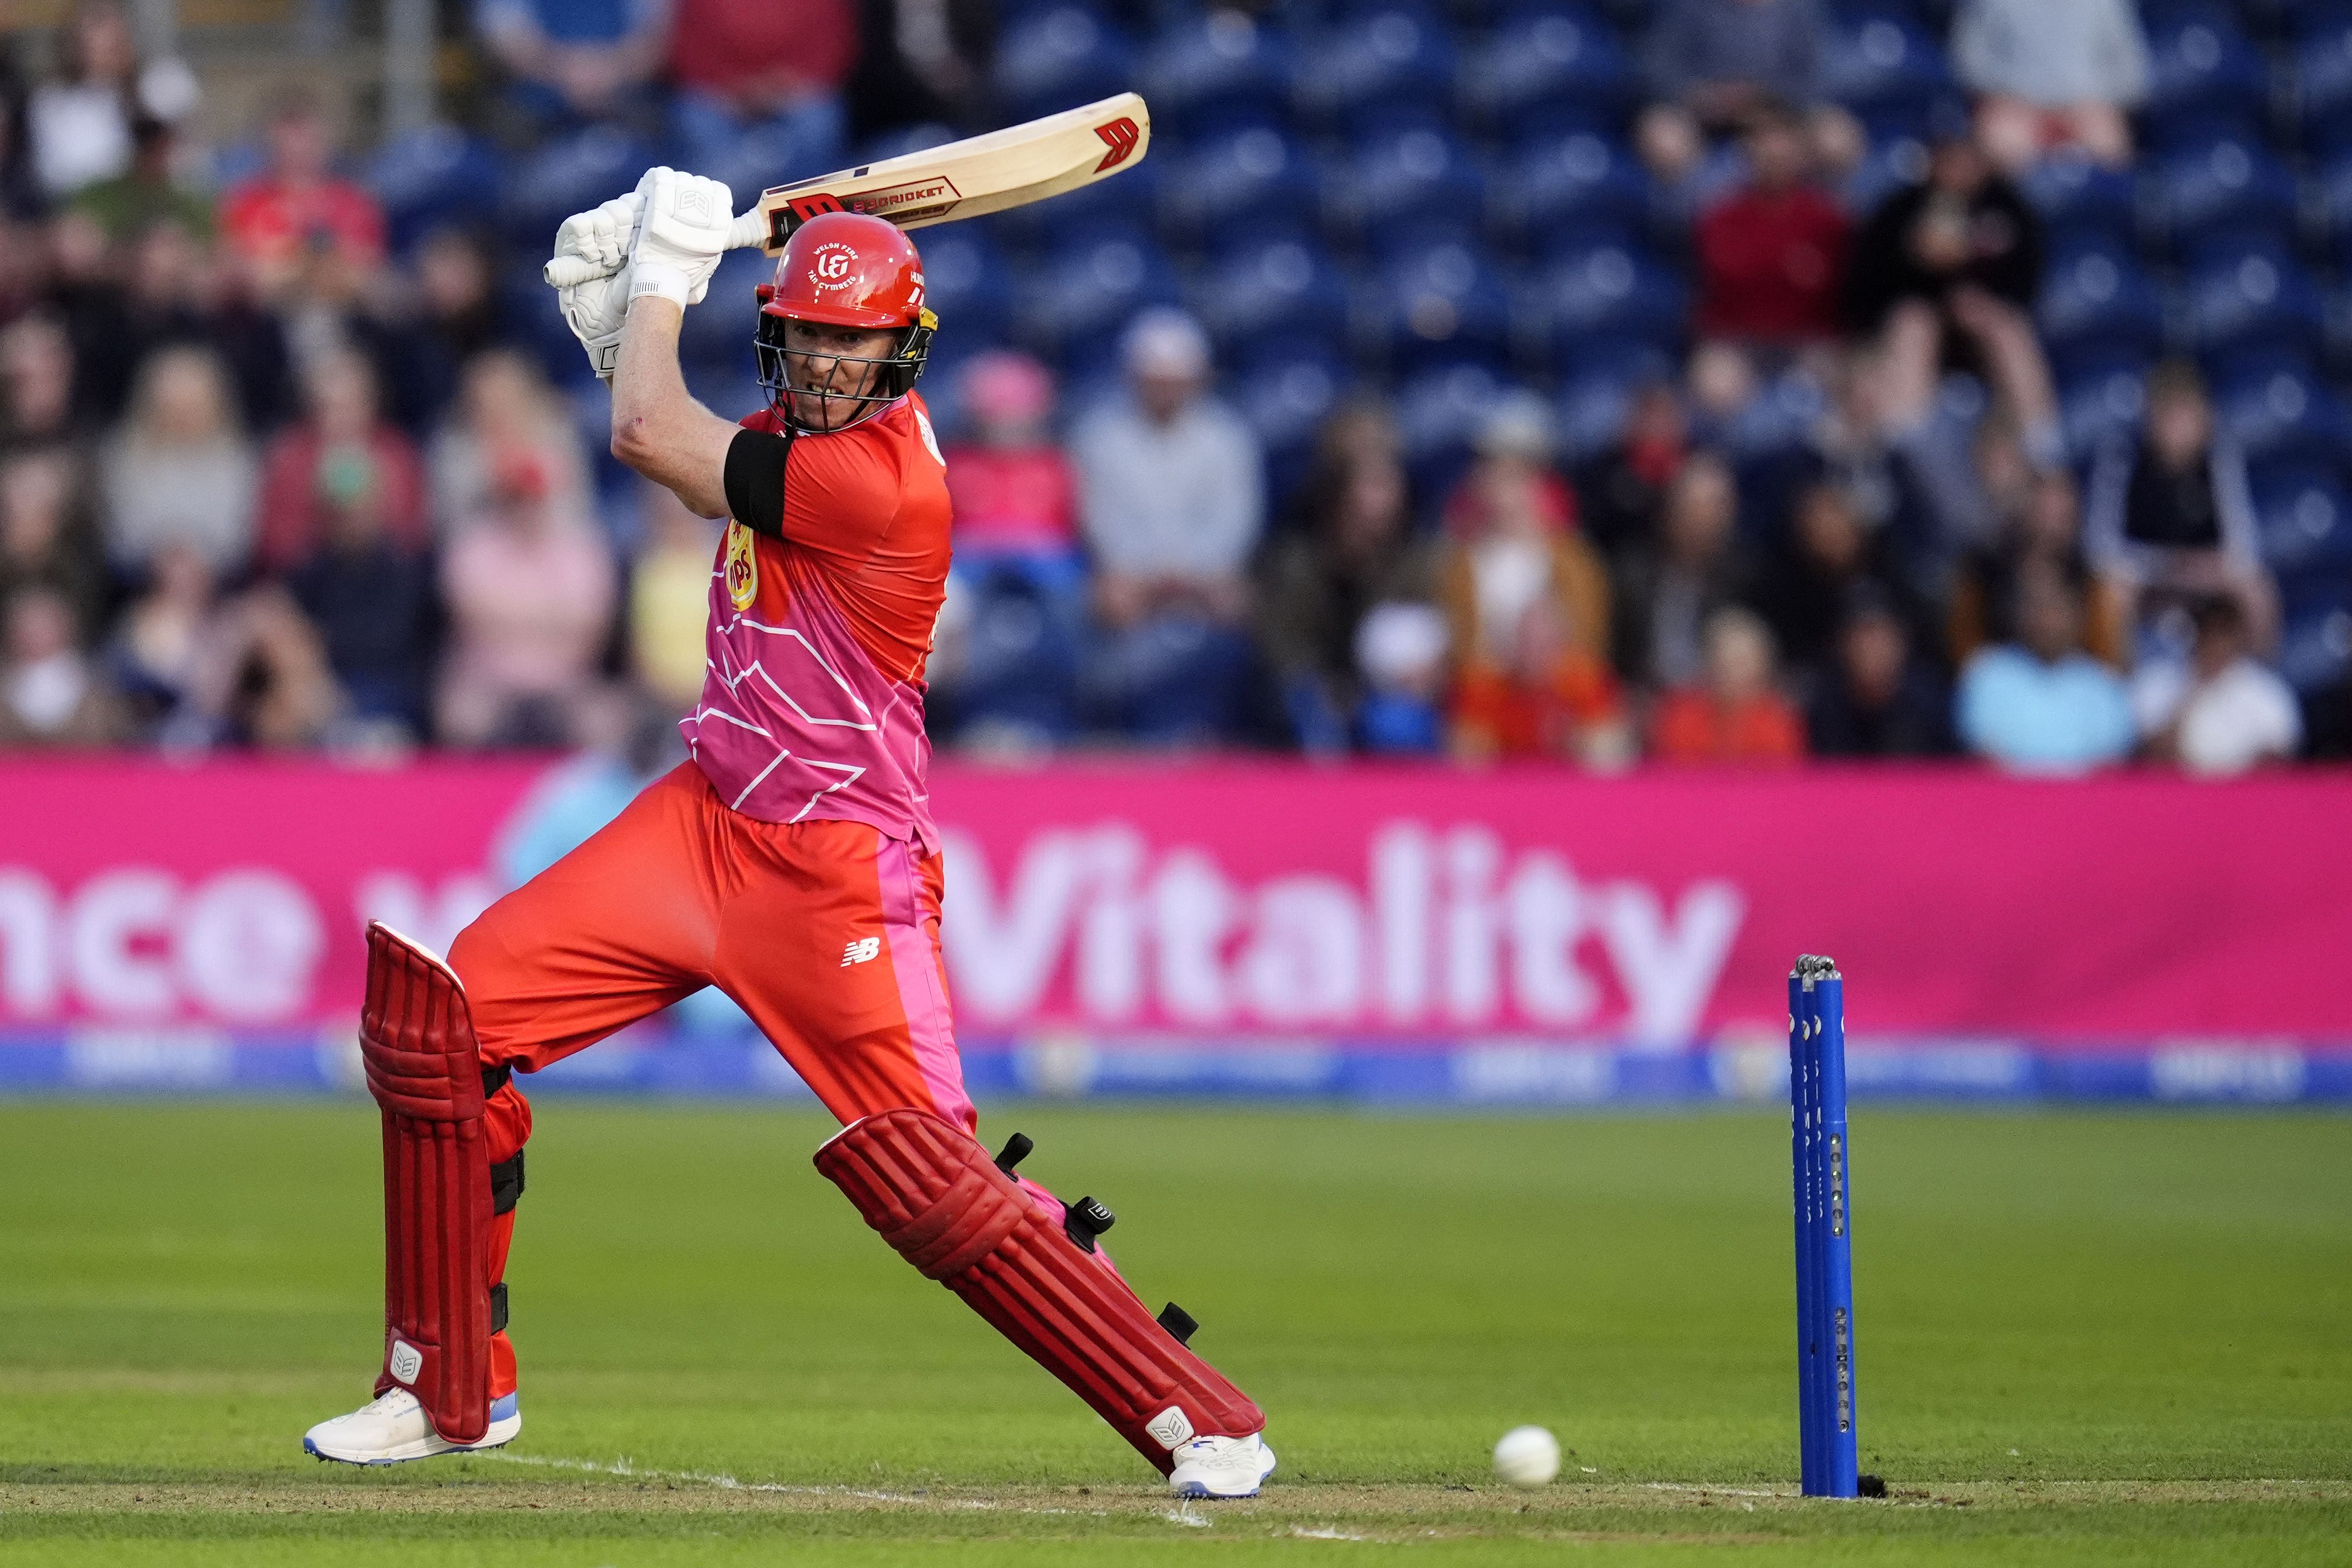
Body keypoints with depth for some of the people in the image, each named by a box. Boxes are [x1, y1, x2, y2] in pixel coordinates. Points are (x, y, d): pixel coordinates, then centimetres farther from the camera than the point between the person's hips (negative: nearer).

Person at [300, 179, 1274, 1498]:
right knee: (439, 1018, 2)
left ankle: (1206, 1425, -5)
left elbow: (649, 438, -21)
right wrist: (619, 311, 12)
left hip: (843, 870, -9)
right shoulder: (807, 432, 6)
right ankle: (453, 1390, 13)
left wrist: (670, 270, -6)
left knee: (932, 1186, -16)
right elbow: (687, 466, 27)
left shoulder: (885, 474, -22)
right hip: (708, 820, 9)